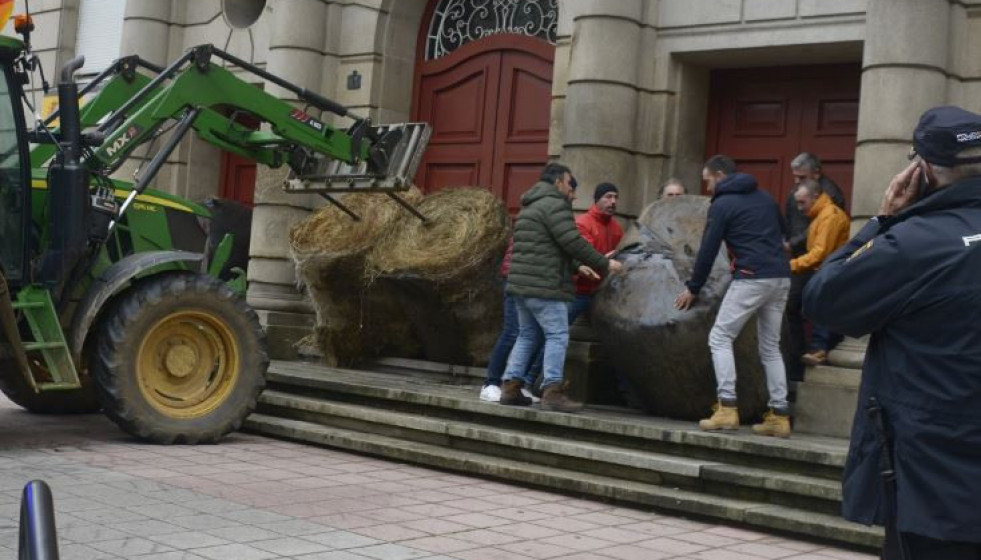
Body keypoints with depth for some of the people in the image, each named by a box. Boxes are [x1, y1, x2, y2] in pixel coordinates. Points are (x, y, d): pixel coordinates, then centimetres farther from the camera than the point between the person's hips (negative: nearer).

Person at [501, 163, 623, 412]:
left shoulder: (530, 207, 24)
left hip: (521, 283, 10)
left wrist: (576, 267, 24)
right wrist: (604, 264, -7)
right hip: (544, 286, -10)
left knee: (527, 335, 14)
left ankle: (510, 387, 11)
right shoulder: (554, 205, -9)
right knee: (558, 336, -7)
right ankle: (552, 392, -12)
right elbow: (573, 242, -16)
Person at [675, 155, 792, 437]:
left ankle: (727, 409, -9)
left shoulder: (722, 204, 0)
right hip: (781, 277, 7)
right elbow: (782, 234, 28)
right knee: (770, 347, 12)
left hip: (752, 278, -7)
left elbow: (708, 250, 0)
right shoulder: (766, 198, 19)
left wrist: (693, 288, 9)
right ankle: (779, 415, 7)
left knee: (720, 338, 1)